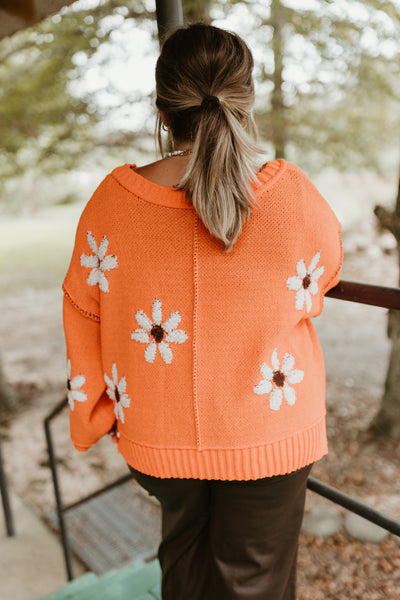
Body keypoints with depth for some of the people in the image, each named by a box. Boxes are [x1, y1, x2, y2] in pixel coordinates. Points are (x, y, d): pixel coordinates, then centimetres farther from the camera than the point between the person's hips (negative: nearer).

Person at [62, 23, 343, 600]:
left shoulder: (111, 200, -16)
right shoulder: (297, 198, -19)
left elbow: (84, 316, -4)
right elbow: (323, 278, 2)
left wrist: (94, 415, 12)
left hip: (156, 437, 2)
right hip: (266, 436, -1)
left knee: (184, 550, 32)